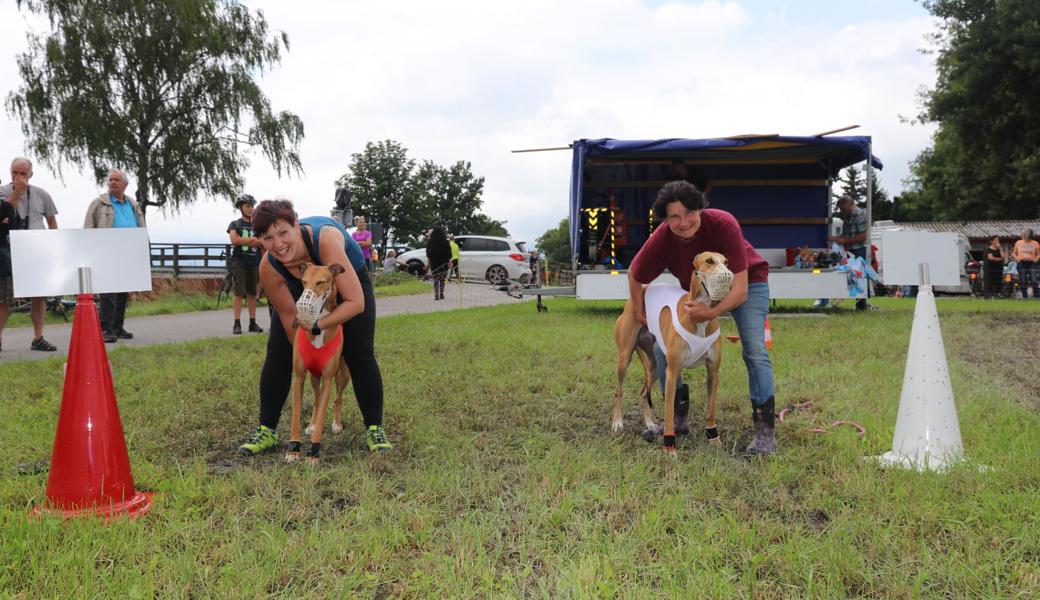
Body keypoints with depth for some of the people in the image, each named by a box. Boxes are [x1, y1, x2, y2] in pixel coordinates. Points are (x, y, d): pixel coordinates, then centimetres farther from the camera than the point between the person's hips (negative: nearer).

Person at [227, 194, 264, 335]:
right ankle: (237, 324, -8)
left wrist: (244, 241, -12)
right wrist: (253, 239, -9)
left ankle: (253, 323, 8)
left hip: (254, 262, 3)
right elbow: (234, 240, -13)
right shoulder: (235, 224, 5)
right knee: (239, 292, -8)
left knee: (252, 293, 4)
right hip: (239, 262, -3)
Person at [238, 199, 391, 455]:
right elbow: (289, 317, -17)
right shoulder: (268, 268, -31)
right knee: (278, 352, -5)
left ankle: (374, 429, 3)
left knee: (360, 355, -11)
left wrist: (316, 325, -41)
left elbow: (356, 302, -41)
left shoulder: (326, 240, -43)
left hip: (349, 278, -3)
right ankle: (266, 430, 8)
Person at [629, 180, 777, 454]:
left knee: (755, 352, -18)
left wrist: (712, 313, -53)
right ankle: (677, 418, 14)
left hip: (747, 283, -3)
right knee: (663, 346, -3)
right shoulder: (661, 239, -28)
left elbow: (741, 289, -37)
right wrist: (641, 315, -4)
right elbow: (634, 275, -7)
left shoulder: (723, 224, -37)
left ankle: (764, 430, -7)